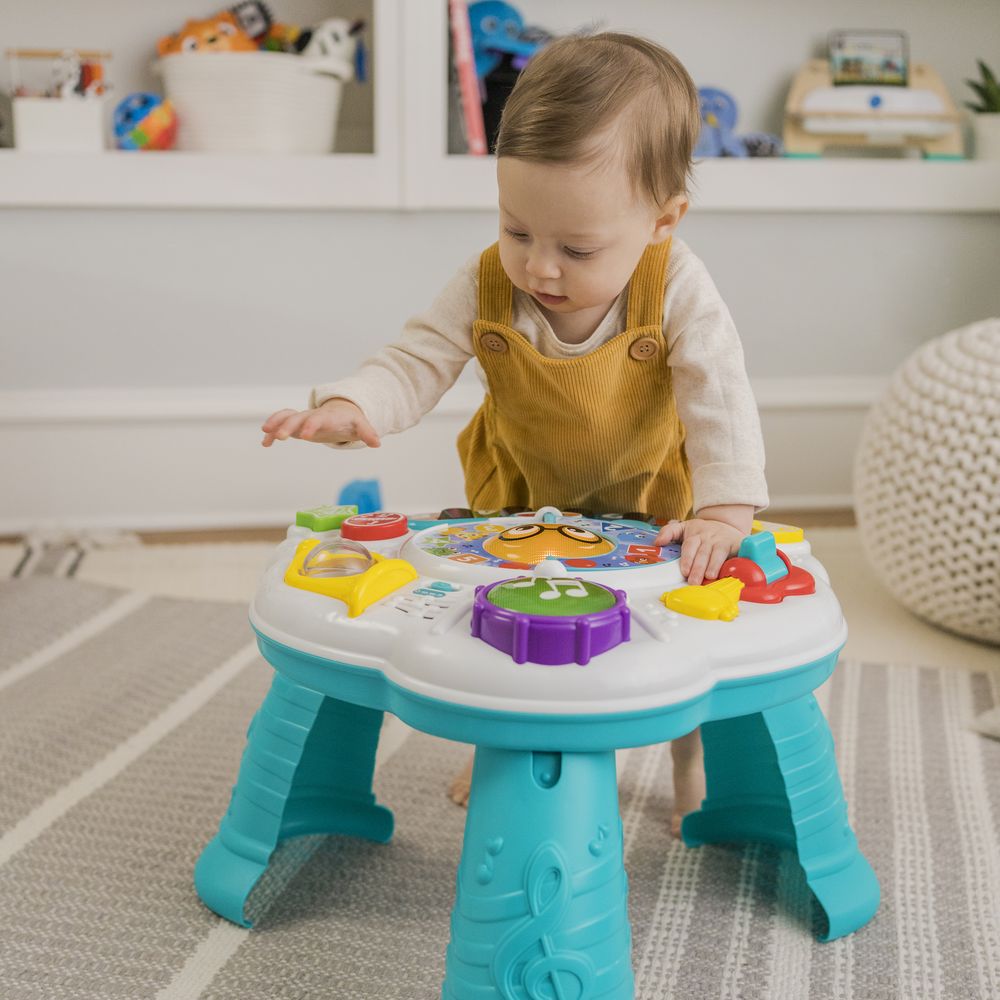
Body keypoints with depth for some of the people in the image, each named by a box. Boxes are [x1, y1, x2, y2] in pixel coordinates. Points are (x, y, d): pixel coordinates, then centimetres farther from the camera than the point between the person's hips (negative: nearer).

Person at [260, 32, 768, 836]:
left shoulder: (677, 288, -31)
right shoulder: (485, 286, -26)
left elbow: (721, 399, -33)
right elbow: (417, 363, -23)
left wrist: (723, 510, -45)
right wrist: (353, 408, -44)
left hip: (648, 492, -1)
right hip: (521, 491, 2)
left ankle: (694, 762, 33)